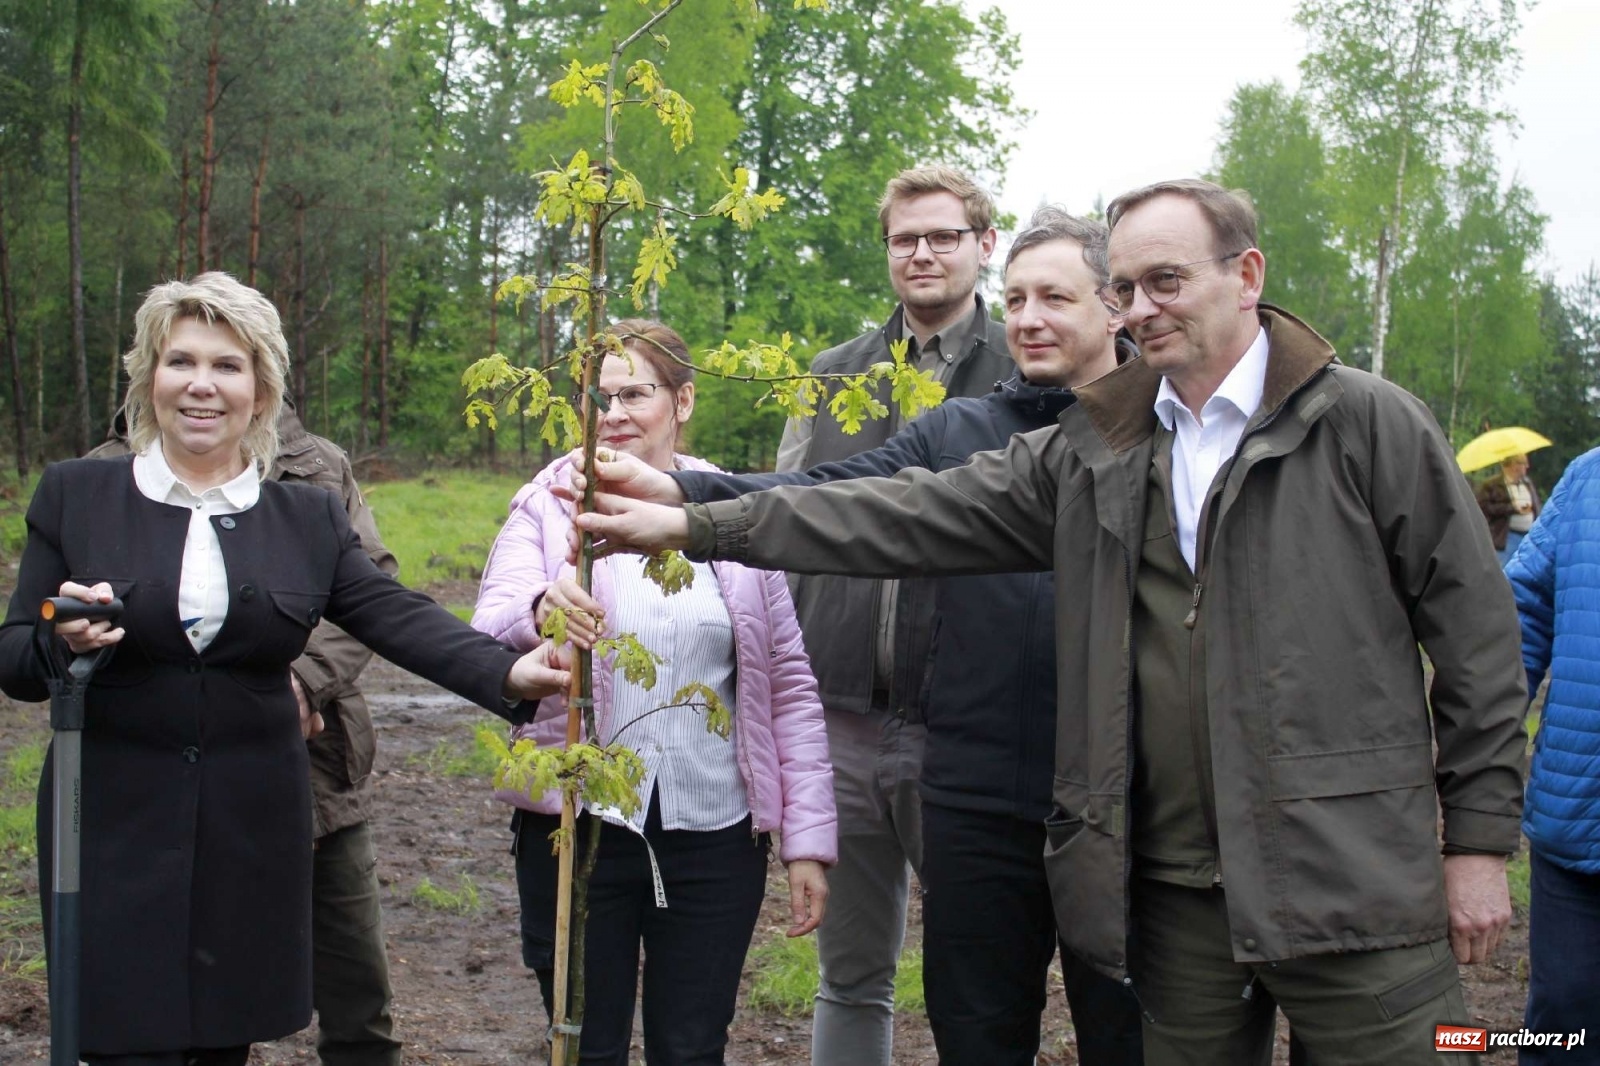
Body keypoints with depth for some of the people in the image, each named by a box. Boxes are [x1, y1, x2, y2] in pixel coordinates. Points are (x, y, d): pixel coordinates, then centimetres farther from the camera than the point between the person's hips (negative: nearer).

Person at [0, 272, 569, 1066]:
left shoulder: (310, 520, 6)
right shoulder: (75, 495, 2)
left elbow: (401, 619, -6)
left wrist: (507, 672, -24)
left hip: (253, 836, 2)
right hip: (115, 830, -1)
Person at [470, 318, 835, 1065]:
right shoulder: (547, 506, 1)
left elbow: (789, 683, 4)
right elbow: (490, 629, -15)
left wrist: (808, 836, -1)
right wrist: (539, 611, -39)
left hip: (713, 833, 1)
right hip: (576, 828, 0)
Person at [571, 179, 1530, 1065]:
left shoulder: (1368, 423, -3)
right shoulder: (1092, 454, 9)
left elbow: (1476, 634, -2)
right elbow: (914, 516, 4)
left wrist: (1479, 840, -4)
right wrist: (697, 526, -2)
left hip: (1353, 882, -4)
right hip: (1175, 893, 4)